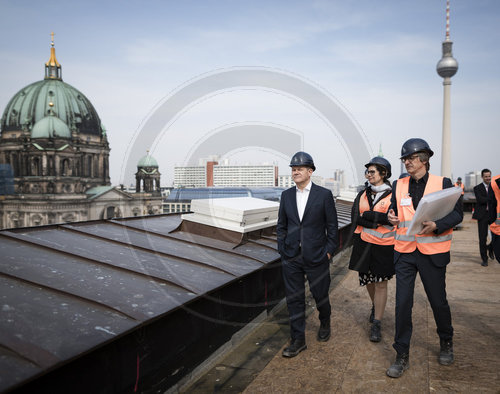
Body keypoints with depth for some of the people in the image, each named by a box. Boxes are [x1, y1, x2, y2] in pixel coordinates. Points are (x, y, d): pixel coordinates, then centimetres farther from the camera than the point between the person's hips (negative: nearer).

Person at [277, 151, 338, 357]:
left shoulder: (324, 194, -5)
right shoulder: (286, 195, 5)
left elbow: (332, 226, -1)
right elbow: (281, 226, 11)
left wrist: (328, 252, -4)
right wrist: (282, 248, 4)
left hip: (316, 257, -3)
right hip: (291, 257, 3)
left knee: (320, 296, 11)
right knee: (294, 299, 7)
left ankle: (325, 323, 42)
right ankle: (298, 340, 20)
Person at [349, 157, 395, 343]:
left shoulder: (393, 195, -6)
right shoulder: (363, 194, 7)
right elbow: (355, 219, -2)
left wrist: (367, 215, -15)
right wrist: (378, 221, -14)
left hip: (384, 246, -4)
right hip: (364, 244, 4)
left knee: (381, 284, 2)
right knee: (367, 280, 16)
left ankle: (376, 325, 13)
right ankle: (375, 306, 45)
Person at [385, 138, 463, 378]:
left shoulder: (443, 183, -3)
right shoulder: (398, 185, 6)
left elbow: (457, 214, -4)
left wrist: (436, 225, -21)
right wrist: (391, 218, -8)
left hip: (432, 252, -2)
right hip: (404, 251, 2)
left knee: (438, 301, 12)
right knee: (402, 303, 1)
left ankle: (446, 343, 41)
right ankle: (402, 356, 13)